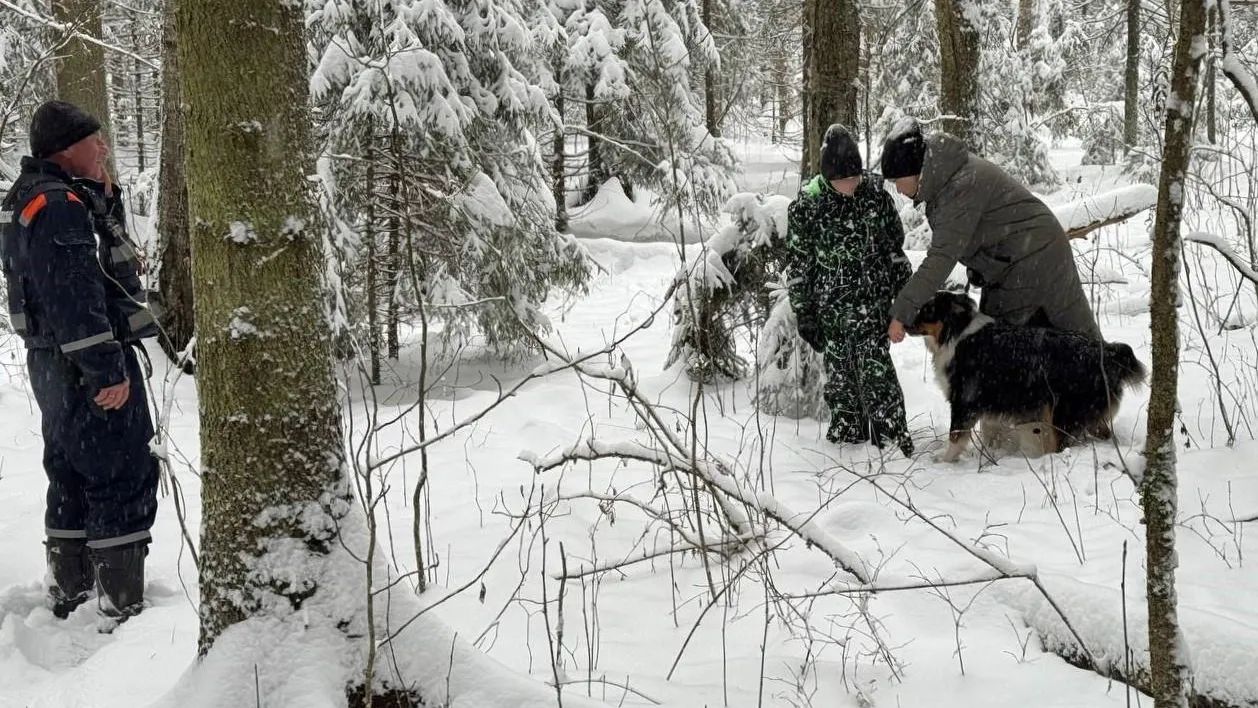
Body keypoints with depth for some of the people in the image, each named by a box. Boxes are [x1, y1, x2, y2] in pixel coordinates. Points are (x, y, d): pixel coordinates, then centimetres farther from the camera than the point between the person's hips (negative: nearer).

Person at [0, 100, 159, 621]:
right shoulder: (59, 204, -19)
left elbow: (106, 245, 22)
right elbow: (75, 294, -26)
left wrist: (103, 195, 9)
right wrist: (106, 368, -26)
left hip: (54, 363, 11)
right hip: (90, 364, -11)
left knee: (72, 478, 18)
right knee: (124, 480, -6)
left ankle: (70, 595, 28)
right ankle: (122, 608, -4)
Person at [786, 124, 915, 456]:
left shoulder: (876, 193, -4)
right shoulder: (806, 205, -9)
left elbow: (895, 246, 8)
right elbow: (798, 266, -3)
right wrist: (804, 315, -3)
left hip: (874, 302, 0)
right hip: (831, 308, 0)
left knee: (876, 367, -6)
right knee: (839, 376, 7)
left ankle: (895, 440, 2)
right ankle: (847, 436, 20)